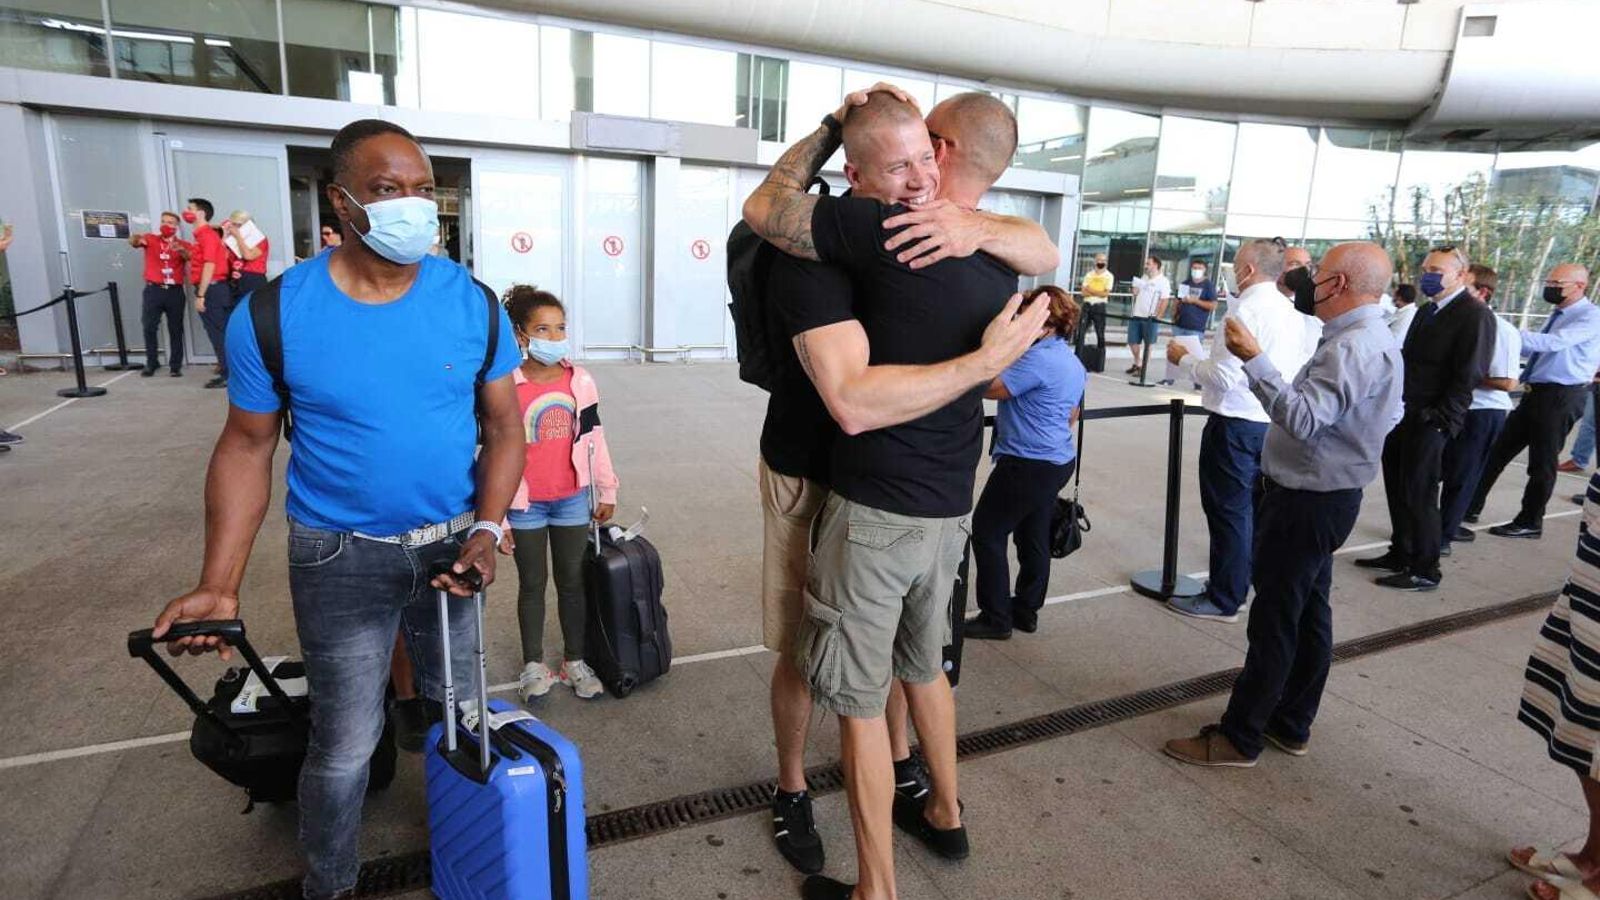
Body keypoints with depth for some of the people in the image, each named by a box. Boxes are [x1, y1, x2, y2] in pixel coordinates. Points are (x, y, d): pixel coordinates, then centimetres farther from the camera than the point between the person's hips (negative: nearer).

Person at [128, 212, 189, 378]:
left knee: (176, 329, 2)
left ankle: (175, 365, 7)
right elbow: (132, 241, -10)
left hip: (175, 291, 0)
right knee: (149, 328, -1)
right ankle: (151, 363, 8)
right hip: (154, 290, 0)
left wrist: (181, 250, -35)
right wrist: (137, 239, -33)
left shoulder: (183, 245, 8)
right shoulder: (151, 239, 9)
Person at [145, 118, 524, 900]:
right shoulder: (274, 313, -13)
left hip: (448, 542, 3)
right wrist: (220, 584, -13)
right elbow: (247, 446, -6)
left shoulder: (473, 303, -9)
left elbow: (502, 427, -4)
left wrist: (487, 529, -17)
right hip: (340, 556, -2)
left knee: (460, 711, 20)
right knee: (345, 745, 9)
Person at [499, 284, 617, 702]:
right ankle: (533, 665, 28)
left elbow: (594, 439, 6)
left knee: (572, 581, 13)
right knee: (532, 584, 13)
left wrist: (607, 492, 9)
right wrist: (496, 516, -7)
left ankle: (575, 661, 29)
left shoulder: (580, 381, -2)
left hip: (572, 500, 3)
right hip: (525, 505, -2)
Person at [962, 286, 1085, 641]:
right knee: (1034, 537, 16)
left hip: (1028, 464, -10)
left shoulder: (1039, 358, -20)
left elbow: (991, 388, -21)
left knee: (987, 532, 0)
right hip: (1058, 460, 10)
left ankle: (996, 618, 5)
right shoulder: (1073, 362, 12)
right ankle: (1026, 611, 26)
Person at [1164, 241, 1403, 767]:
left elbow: (1303, 419, -31)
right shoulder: (1369, 340, 15)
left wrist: (1253, 360, -33)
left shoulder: (1353, 348, -20)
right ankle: (1291, 725, 28)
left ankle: (1240, 738, 5)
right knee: (1308, 613, 16)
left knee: (1275, 619, -4)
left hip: (1309, 501, -11)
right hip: (1322, 495, 11)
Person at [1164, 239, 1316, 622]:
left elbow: (1223, 377, -21)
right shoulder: (1291, 313, 10)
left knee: (1228, 512, 0)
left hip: (1237, 423, -9)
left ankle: (1224, 600, 10)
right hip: (1273, 422, 9)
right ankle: (1244, 584, 31)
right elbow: (1302, 367, 14)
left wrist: (1185, 359, -7)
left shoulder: (1246, 310, -17)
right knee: (1256, 510, 18)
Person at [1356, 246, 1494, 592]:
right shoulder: (1427, 311, 16)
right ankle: (1400, 554, 27)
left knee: (1418, 495, -2)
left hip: (1430, 421, -8)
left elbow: (1469, 375, -15)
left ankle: (1425, 571, 10)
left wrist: (1438, 418, -18)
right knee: (1397, 488, 13)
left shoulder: (1475, 315, -10)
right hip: (1404, 415, 8)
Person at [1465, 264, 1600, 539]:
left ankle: (1530, 522, 15)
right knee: (1498, 451, 8)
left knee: (1542, 463, 2)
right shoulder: (1557, 315, 14)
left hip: (1560, 397, -8)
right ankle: (1471, 507, 15)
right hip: (1535, 393, 8)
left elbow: (1554, 343, -26)